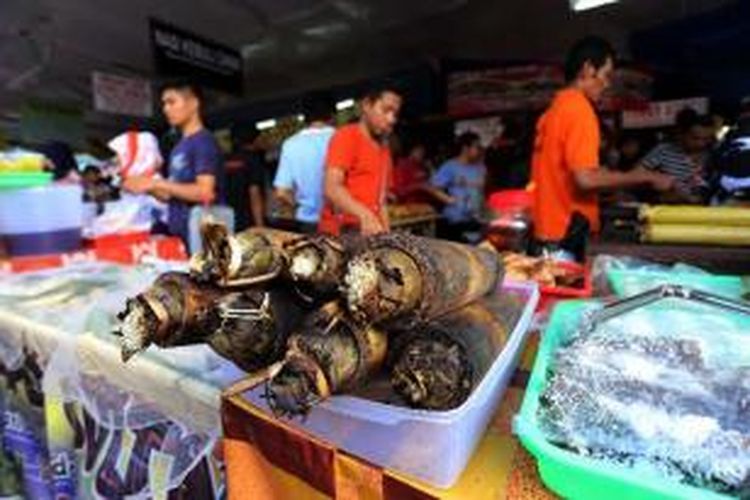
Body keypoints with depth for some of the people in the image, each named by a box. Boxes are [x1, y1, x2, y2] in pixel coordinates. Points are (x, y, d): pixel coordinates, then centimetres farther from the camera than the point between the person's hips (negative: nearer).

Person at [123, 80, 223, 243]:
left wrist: (157, 183, -14)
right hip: (178, 233, 8)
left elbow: (205, 192, -19)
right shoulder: (179, 147, 16)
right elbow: (172, 195, 20)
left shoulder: (204, 142, -8)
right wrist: (145, 184, 5)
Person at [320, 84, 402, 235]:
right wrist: (364, 214, -31)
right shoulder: (347, 135, -3)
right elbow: (332, 188, -16)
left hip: (370, 233, 7)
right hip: (341, 233, -7)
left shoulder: (384, 150, 19)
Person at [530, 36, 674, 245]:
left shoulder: (555, 109, 15)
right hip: (566, 236, -9)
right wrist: (646, 177, -11)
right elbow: (585, 179, -21)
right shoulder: (579, 109, -12)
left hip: (549, 231, 9)